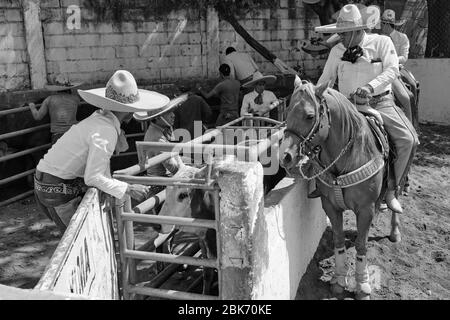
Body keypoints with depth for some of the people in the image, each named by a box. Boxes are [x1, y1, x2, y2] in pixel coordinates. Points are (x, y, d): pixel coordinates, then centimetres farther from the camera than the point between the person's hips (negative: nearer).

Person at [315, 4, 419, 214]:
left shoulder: (382, 42, 1)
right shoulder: (336, 51, 8)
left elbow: (392, 70, -11)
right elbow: (326, 78, 15)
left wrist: (370, 87, -28)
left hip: (380, 103, -2)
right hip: (349, 106, 2)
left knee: (408, 139, -20)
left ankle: (392, 189, -7)